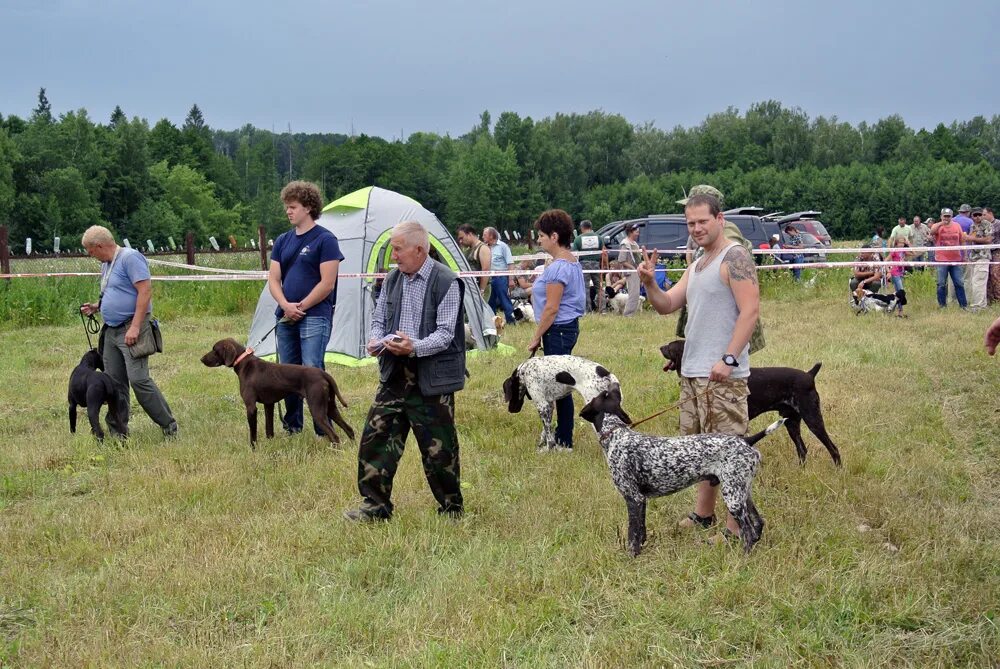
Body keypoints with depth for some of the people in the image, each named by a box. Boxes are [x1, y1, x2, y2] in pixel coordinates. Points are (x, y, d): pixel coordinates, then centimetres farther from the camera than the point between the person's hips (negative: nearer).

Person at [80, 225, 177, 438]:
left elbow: (145, 290, -19)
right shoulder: (106, 265, 18)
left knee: (139, 379, -14)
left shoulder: (130, 258, -12)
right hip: (111, 330, 9)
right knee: (114, 382, 8)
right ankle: (117, 432, 14)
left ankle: (168, 426, -5)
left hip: (131, 329, -9)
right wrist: (96, 307, 11)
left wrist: (135, 327, -23)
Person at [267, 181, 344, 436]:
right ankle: (292, 425, 24)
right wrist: (286, 306, -8)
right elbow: (273, 279, 11)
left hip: (315, 317, -7)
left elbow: (327, 284, -11)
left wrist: (300, 308, -9)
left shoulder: (325, 240, -6)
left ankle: (324, 429, -8)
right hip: (286, 317, 7)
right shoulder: (283, 241, 13)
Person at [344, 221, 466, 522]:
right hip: (394, 374, 6)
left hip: (432, 378, -6)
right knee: (375, 437, 2)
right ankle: (376, 505, 13)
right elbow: (379, 319, 18)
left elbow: (445, 334, -15)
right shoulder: (393, 280, 10)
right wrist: (376, 340, -5)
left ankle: (452, 508, 18)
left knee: (438, 447, 2)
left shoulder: (446, 282, -11)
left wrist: (415, 348, -31)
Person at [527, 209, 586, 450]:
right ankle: (562, 435, 23)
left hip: (558, 330, -10)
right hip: (569, 326, 10)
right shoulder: (572, 262, 13)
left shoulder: (558, 267, -19)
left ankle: (565, 441, 1)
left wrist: (536, 337, -13)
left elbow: (551, 309, -20)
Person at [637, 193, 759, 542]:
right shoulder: (696, 266, 18)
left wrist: (729, 358, -24)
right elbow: (666, 305, 18)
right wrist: (649, 283, -2)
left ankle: (737, 527, -5)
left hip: (722, 374, -10)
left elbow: (750, 310, -19)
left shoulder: (735, 257, -11)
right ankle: (703, 514, 27)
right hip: (692, 370, 10)